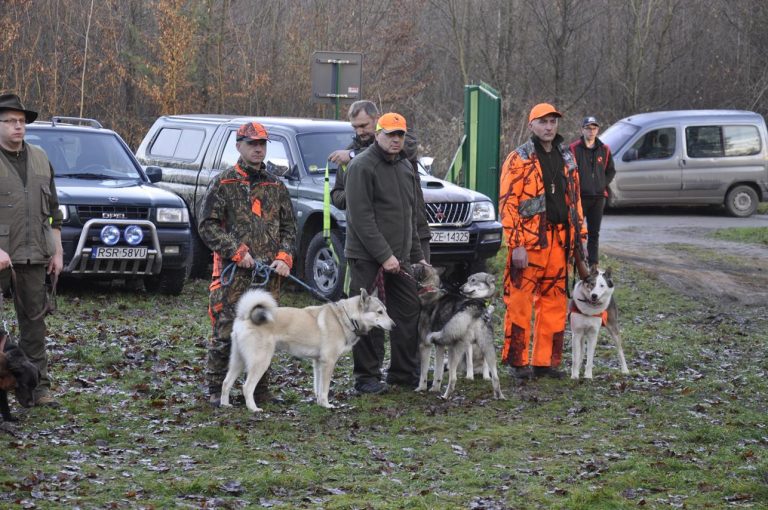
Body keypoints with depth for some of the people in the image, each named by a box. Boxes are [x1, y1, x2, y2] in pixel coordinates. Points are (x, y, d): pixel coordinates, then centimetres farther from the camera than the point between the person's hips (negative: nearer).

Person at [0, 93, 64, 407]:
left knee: (34, 319, 7)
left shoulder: (40, 159, 14)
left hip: (33, 257, 5)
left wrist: (57, 251, 13)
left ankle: (38, 386, 12)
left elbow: (53, 210, 18)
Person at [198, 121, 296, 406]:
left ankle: (260, 389, 17)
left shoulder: (276, 187, 16)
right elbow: (207, 225, -3)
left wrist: (284, 258, 0)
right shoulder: (223, 184, 2)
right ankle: (215, 390, 2)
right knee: (226, 332, -7)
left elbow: (288, 227, 17)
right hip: (233, 274, -4)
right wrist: (237, 251, -12)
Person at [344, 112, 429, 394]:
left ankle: (404, 371, 20)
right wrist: (384, 255, -20)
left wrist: (417, 255, 18)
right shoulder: (362, 166, -11)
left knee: (409, 312, 9)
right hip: (367, 257, -8)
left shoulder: (406, 167, 16)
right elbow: (361, 217, -17)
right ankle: (367, 377, 3)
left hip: (399, 258, 8)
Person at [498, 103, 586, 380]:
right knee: (520, 302, -5)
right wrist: (516, 245, -16)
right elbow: (508, 203, -9)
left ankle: (544, 360, 15)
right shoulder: (519, 159, -4)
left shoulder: (566, 159, 16)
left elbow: (575, 199, 22)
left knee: (554, 303, 8)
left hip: (559, 242, 6)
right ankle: (517, 361, 2)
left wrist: (578, 236, 15)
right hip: (529, 242, -6)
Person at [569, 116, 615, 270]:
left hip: (598, 197, 4)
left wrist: (603, 184, 3)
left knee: (594, 233, 8)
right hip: (579, 197, -4)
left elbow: (611, 170, 17)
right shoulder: (574, 149, -3)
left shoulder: (604, 150, 9)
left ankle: (593, 263, 12)